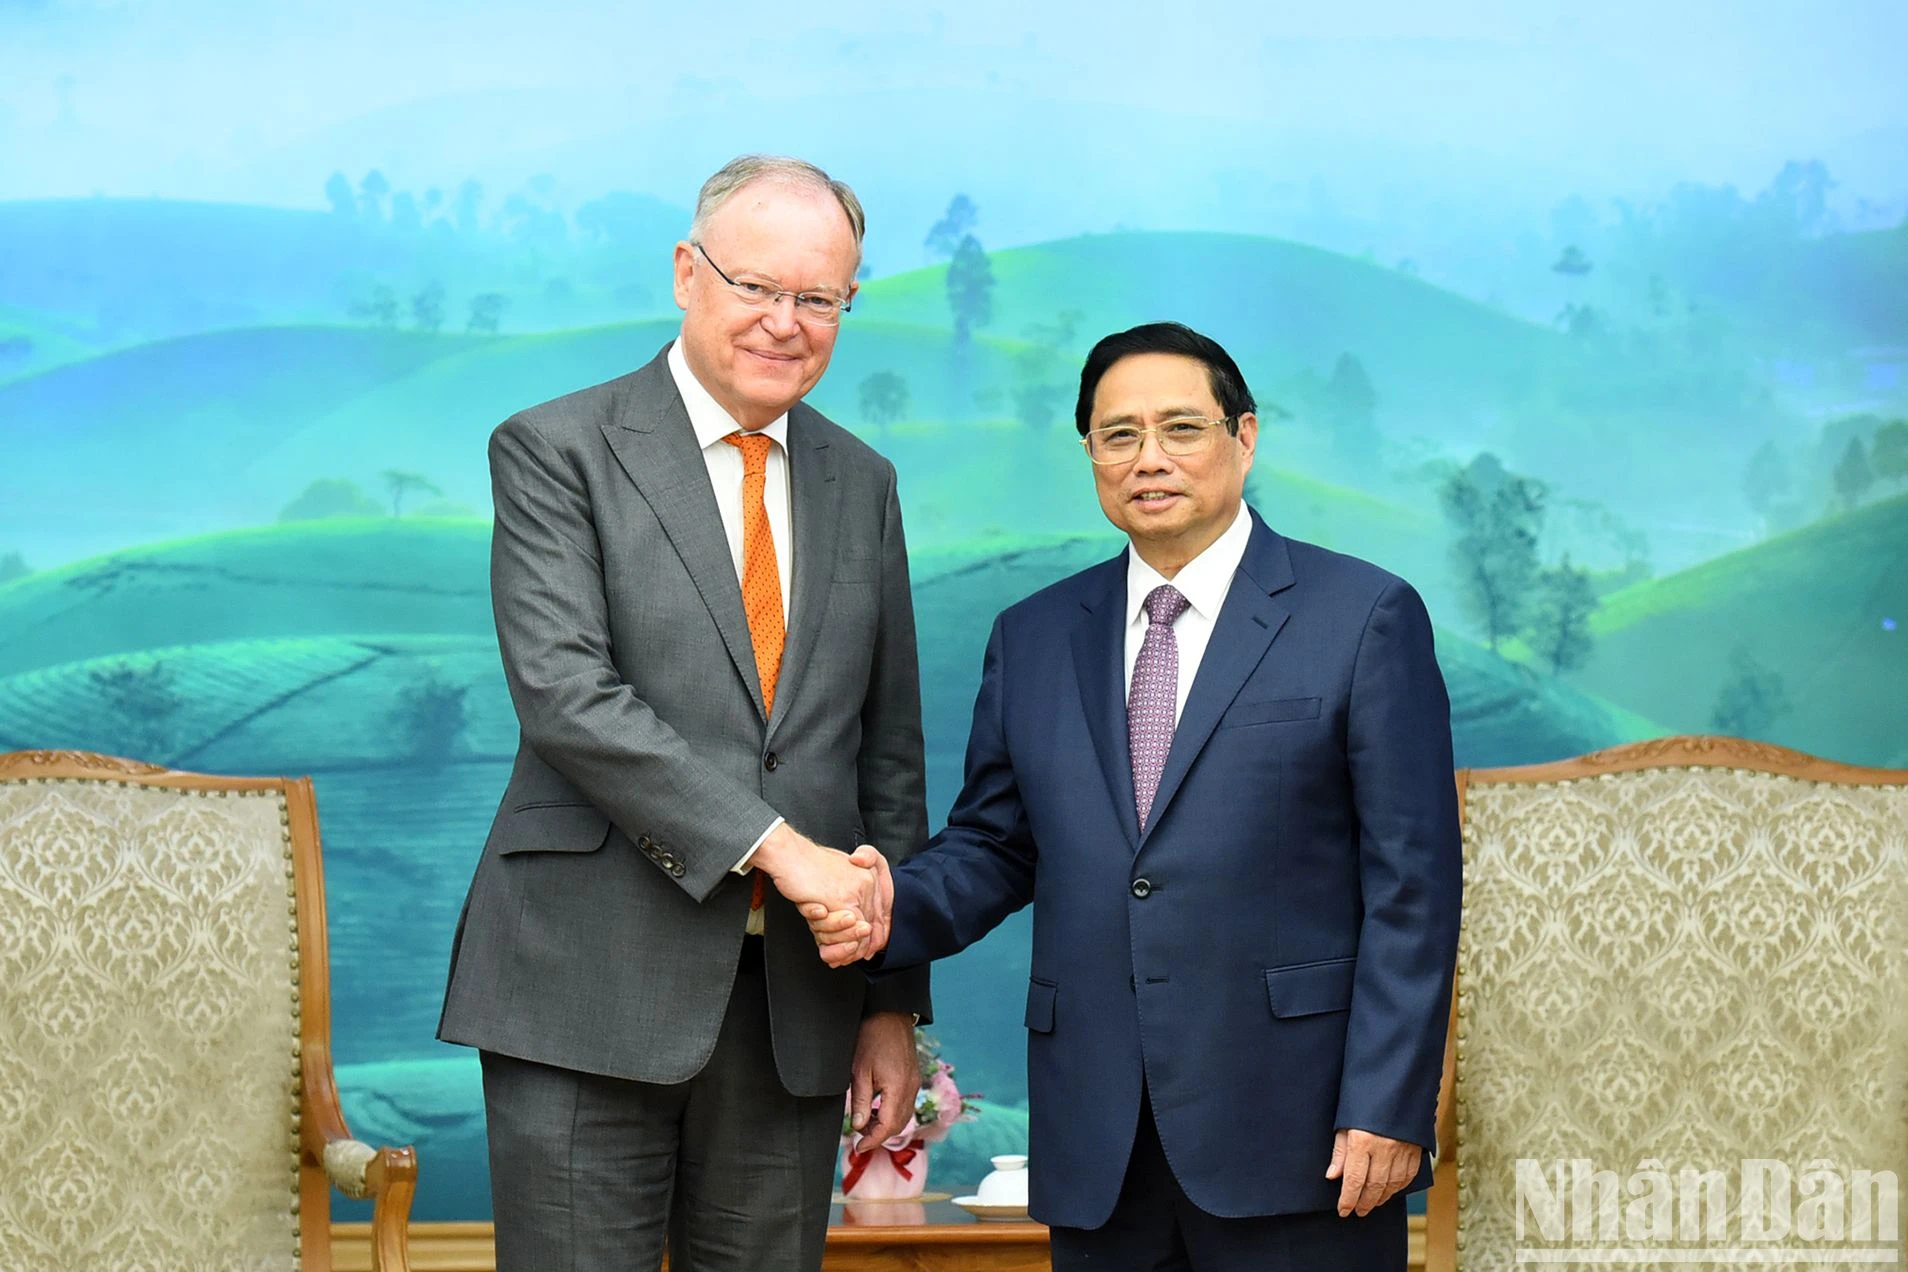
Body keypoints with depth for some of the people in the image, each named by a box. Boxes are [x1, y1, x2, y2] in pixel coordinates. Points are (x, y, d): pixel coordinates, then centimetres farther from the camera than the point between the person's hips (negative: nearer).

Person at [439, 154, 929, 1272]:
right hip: (594, 998, -4)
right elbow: (563, 692, -15)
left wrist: (894, 1003, 12)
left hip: (796, 1001, 4)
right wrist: (774, 845, -19)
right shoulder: (557, 451, -1)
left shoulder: (861, 483, 14)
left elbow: (889, 749, 16)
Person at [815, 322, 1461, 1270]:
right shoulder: (1033, 638, 12)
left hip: (1292, 1126, -4)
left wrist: (1388, 1107, -11)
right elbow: (992, 845, 15)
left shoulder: (1365, 617, -1)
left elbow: (1411, 882, -5)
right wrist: (894, 907, -7)